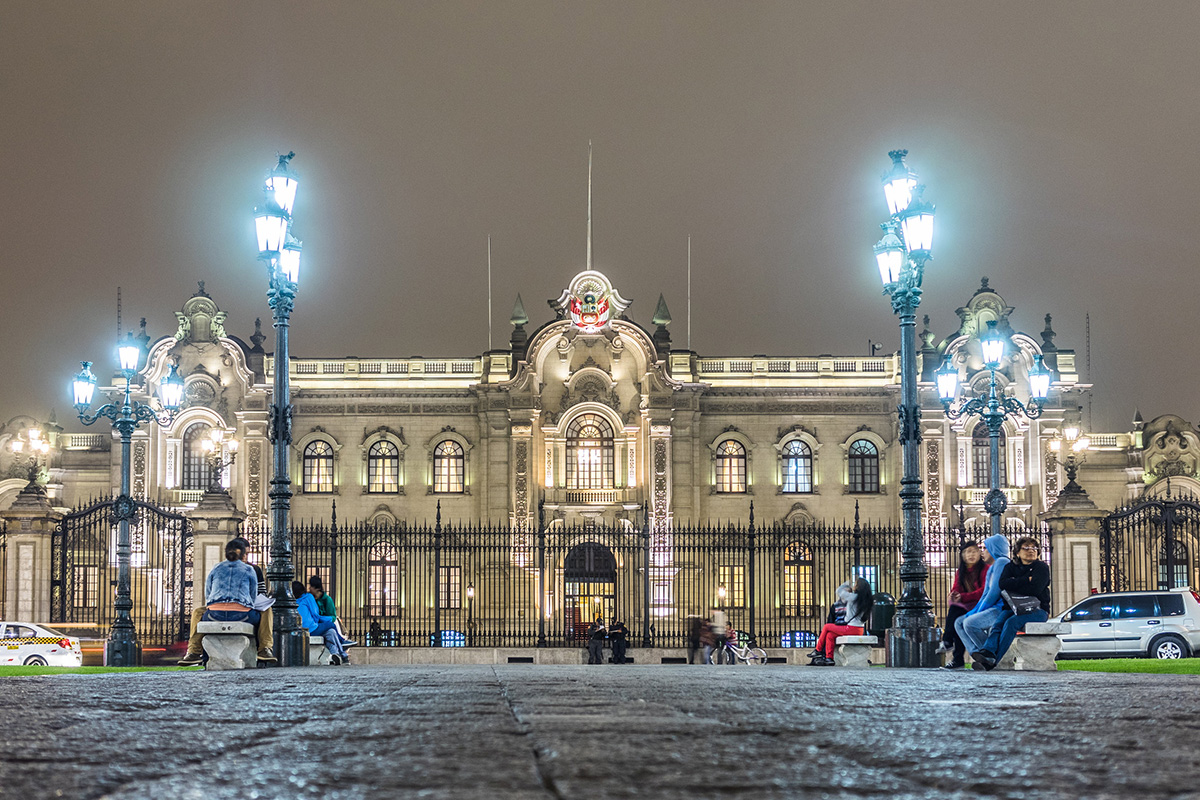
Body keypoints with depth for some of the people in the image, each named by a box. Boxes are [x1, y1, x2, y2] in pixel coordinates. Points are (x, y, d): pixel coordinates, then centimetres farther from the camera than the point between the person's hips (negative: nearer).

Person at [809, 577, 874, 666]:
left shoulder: (854, 597, -14)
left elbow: (839, 591, -1)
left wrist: (846, 584, 17)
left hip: (851, 629, -8)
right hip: (860, 630, 8)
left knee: (826, 627, 7)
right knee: (830, 635, 11)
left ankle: (818, 651, 18)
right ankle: (829, 658, 6)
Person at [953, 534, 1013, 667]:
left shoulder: (1001, 562, -8)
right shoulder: (991, 568, 24)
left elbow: (995, 591, -15)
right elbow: (986, 594, 21)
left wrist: (979, 611, -9)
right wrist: (974, 611, 5)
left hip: (1002, 610, -11)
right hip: (993, 610, 11)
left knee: (969, 623, -26)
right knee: (959, 623, 1)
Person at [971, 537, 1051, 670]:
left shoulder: (1042, 567, 5)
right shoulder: (1011, 567, 19)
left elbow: (1035, 589, -13)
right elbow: (1003, 584, -2)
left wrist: (1014, 584, -3)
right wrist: (1026, 580, -7)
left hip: (1037, 610, -4)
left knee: (1011, 623, -33)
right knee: (998, 623, -28)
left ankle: (993, 660, -42)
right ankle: (987, 653, -52)